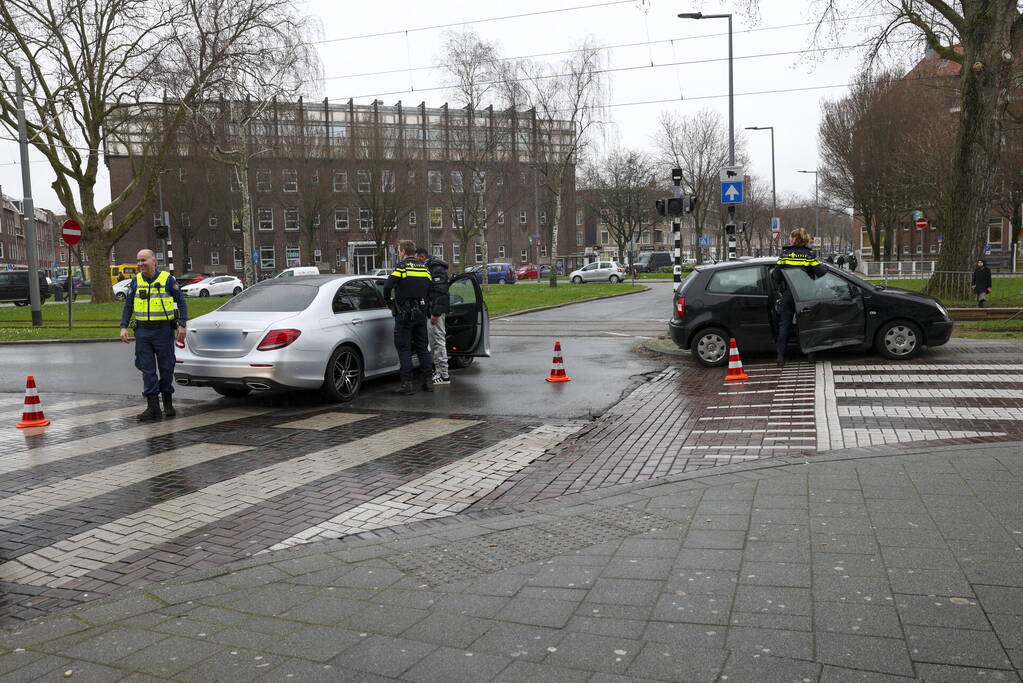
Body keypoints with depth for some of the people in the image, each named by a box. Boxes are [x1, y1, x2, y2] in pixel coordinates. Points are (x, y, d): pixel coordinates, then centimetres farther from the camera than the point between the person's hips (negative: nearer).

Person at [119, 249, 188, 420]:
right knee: (147, 369, 0)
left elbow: (181, 302, 1)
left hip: (164, 331, -3)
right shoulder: (136, 281, 7)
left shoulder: (167, 279, -2)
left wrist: (182, 325, -9)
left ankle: (168, 403, 20)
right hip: (143, 332, 3)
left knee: (166, 368, 4)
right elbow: (128, 306, 12)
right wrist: (123, 327, 1)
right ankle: (153, 407, 2)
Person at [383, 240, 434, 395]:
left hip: (405, 314, -6)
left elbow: (388, 285, -19)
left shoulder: (402, 266, -9)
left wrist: (388, 302, -3)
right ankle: (428, 381, 14)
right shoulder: (424, 268, 11)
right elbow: (430, 291, 9)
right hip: (421, 313, 6)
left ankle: (407, 384, -4)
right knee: (422, 347, 13)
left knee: (403, 348, -1)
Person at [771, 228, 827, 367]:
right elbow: (820, 272, -9)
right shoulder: (809, 255, -2)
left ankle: (781, 356, 0)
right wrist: (825, 267, 14)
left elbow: (776, 274, -4)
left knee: (784, 325, 5)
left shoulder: (784, 254, -2)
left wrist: (779, 288, 12)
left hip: (788, 294, 0)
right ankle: (810, 354, 14)